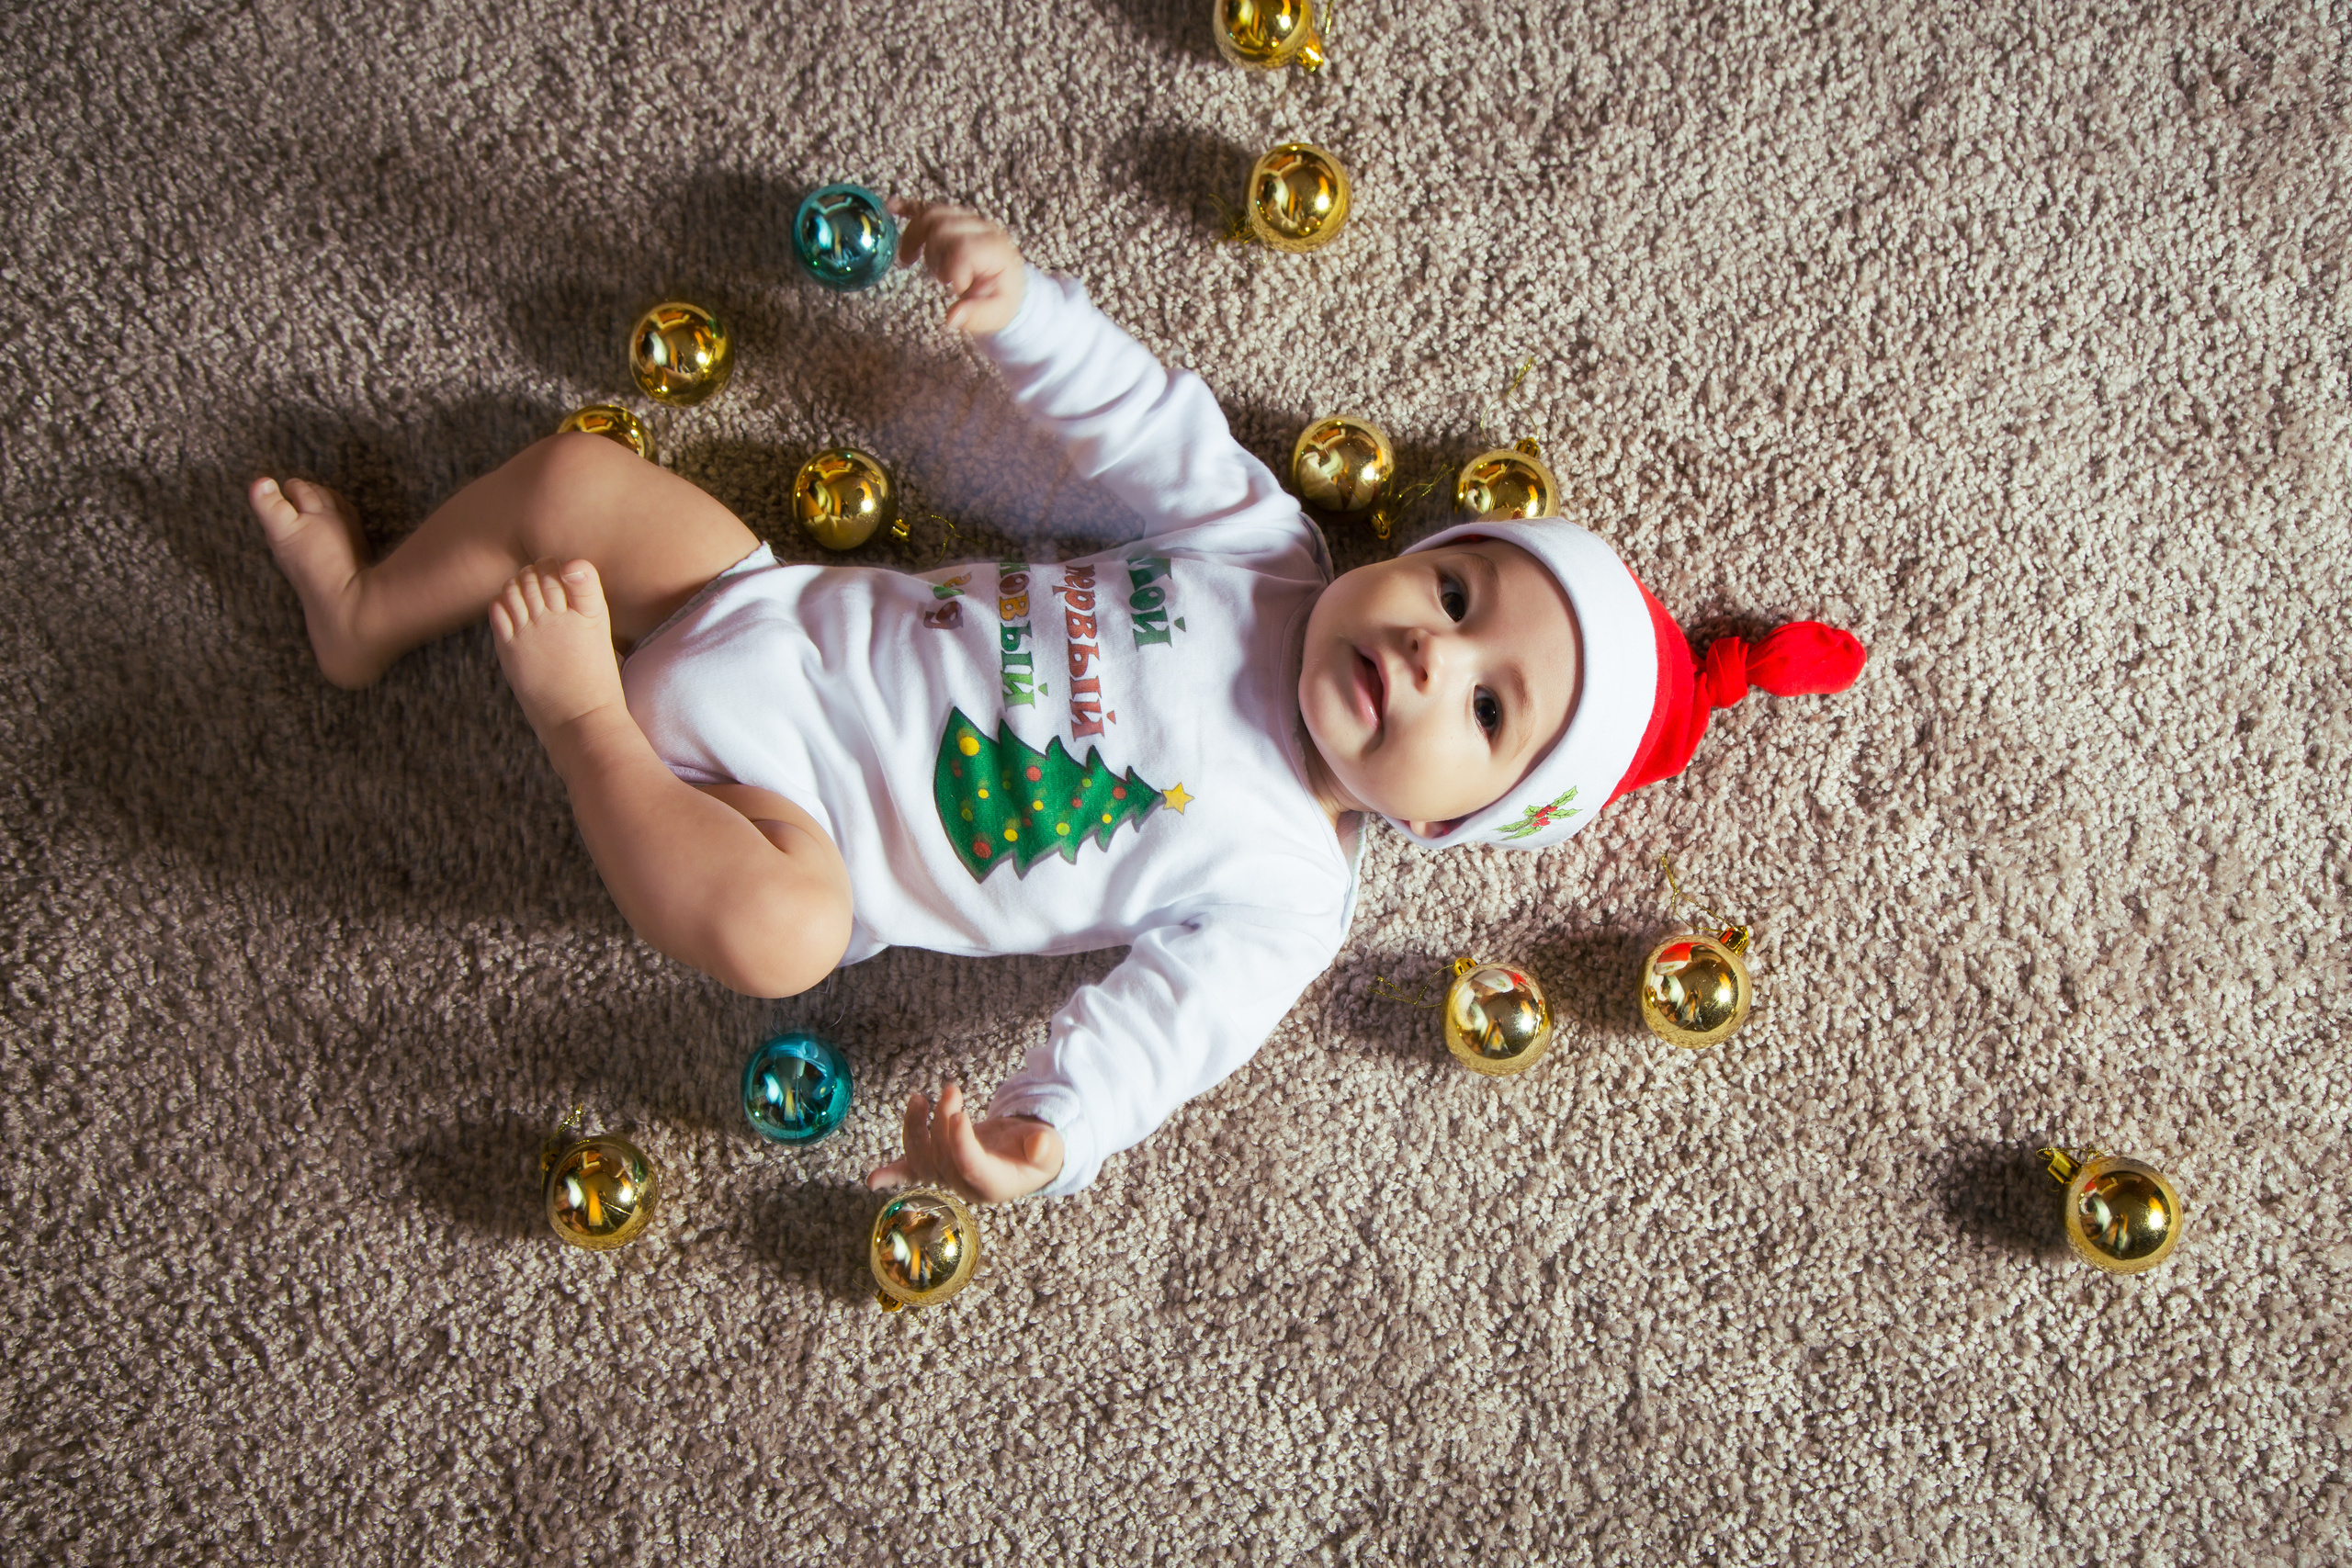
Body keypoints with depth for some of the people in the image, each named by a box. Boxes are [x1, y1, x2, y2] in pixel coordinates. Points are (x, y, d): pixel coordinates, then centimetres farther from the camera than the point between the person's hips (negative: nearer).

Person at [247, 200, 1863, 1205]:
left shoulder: (1280, 890, -16)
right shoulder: (1259, 552, -3)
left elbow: (1159, 1019, -26)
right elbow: (1148, 420, 7)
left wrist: (1043, 1140, -47)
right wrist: (1020, 300, -10)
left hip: (777, 822, -5)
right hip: (780, 622, 5)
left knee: (768, 921, -39)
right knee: (575, 475, -2)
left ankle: (581, 709, -10)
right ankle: (364, 617, 28)